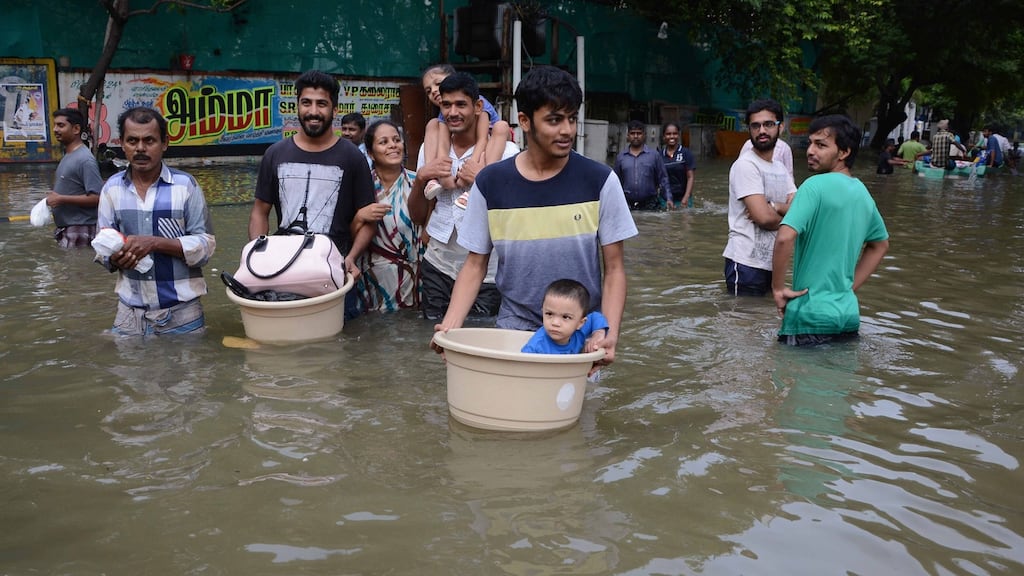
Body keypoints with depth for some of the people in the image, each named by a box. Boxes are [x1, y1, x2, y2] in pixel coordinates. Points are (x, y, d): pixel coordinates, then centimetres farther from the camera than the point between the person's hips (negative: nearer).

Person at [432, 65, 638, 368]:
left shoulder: (600, 181, -7)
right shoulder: (490, 183, -4)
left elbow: (614, 268, -2)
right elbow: (475, 264, 3)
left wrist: (610, 333, -16)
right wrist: (450, 325, -12)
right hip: (514, 328, 1)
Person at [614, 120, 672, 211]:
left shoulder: (654, 155, 5)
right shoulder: (621, 157, 10)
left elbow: (663, 179, 4)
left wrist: (668, 199, -5)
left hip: (650, 205, -1)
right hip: (627, 205, 1)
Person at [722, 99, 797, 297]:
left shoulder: (781, 169, 13)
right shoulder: (745, 165, -12)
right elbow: (765, 218, -20)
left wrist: (773, 206, -18)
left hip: (773, 263, 8)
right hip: (747, 263, -8)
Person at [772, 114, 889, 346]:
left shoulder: (816, 185, -15)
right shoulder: (863, 193, 10)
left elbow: (785, 238, -28)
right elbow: (880, 245, 25)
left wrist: (778, 288, -15)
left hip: (811, 317, -7)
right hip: (848, 314, 8)